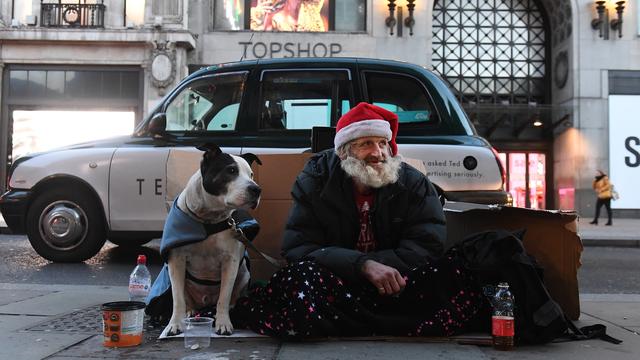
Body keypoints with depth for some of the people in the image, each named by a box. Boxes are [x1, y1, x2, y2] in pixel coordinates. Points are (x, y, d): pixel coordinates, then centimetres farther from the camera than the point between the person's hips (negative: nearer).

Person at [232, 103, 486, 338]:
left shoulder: (415, 184, -1)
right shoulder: (315, 181, -4)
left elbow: (426, 247, -10)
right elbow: (298, 248, -13)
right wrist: (364, 265, -28)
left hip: (394, 285, 2)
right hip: (333, 283, -1)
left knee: (452, 278, -26)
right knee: (300, 278, -34)